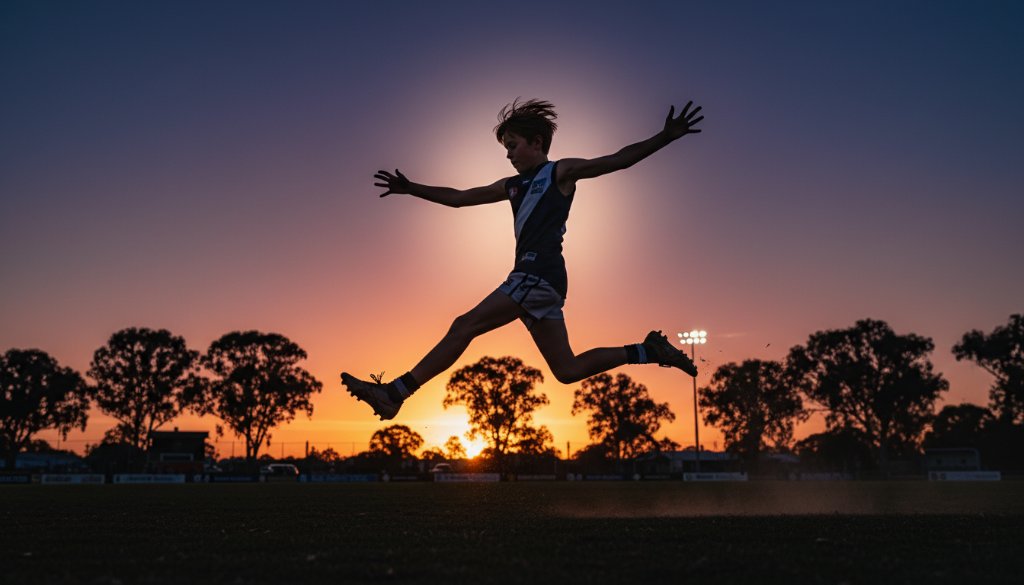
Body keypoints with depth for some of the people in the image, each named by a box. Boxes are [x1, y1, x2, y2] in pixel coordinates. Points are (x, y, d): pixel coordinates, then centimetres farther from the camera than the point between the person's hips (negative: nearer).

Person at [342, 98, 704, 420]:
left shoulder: (562, 172, 7)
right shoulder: (513, 186, 27)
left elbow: (619, 160, -1)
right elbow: (459, 198, 31)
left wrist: (665, 137, -13)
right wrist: (410, 189, 26)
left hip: (541, 274, -9)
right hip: (533, 278, 9)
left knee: (464, 326, -14)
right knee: (567, 370, 6)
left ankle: (396, 393, -15)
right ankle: (648, 350, 12)